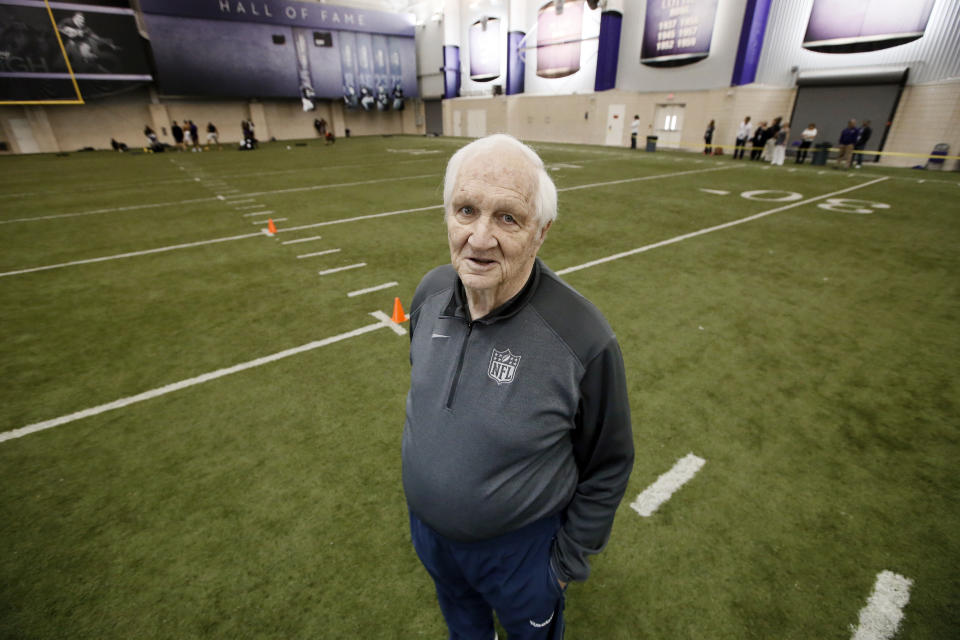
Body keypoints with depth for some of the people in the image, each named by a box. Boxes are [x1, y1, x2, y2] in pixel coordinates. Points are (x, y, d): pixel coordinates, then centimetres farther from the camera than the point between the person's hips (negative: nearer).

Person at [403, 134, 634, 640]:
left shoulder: (583, 339, -32)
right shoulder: (430, 291, -15)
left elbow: (607, 468, -17)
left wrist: (569, 560, -7)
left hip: (518, 545, -4)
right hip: (426, 525, 5)